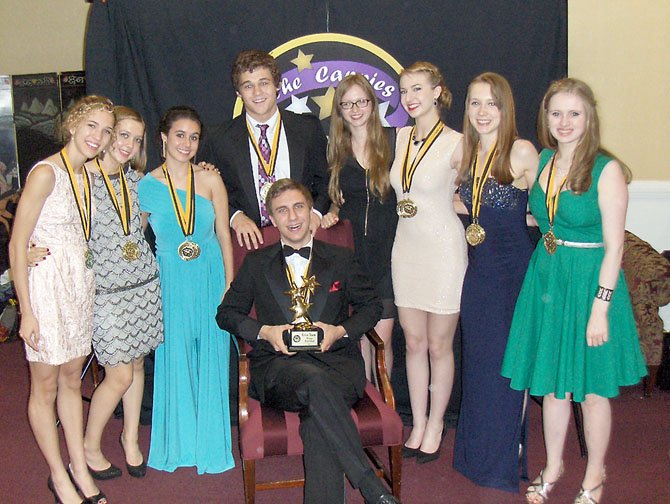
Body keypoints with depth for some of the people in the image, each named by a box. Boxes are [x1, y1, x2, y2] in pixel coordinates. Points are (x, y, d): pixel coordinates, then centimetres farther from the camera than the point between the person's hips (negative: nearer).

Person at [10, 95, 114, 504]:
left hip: (81, 283, 8)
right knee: (46, 386, 8)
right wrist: (26, 312, -17)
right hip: (46, 285, -7)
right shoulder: (46, 173, -15)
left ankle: (79, 467, 29)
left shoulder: (87, 175, 9)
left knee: (72, 379, 17)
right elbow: (17, 245, -16)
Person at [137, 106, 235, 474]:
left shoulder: (210, 180, -2)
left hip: (210, 277, 0)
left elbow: (223, 235, 2)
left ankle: (210, 440, 25)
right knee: (174, 360, 9)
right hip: (170, 281, 0)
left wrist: (229, 285, -1)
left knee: (210, 358, 8)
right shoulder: (146, 186, -3)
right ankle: (178, 441, 28)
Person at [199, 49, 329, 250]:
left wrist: (316, 211, -7)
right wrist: (234, 216, -11)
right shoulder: (220, 139, 3)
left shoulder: (308, 128, 6)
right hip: (248, 243, 0)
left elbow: (325, 179, 11)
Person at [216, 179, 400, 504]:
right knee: (317, 383, -37)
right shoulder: (256, 263, 18)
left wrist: (341, 331, 0)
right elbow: (227, 312, 17)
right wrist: (265, 331, -2)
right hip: (278, 364, 0)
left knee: (318, 421, -36)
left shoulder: (340, 259, 18)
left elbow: (371, 305, 20)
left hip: (336, 360, 1)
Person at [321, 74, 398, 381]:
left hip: (386, 248, -2)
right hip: (352, 249, 2)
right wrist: (333, 213, -1)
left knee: (382, 338, -1)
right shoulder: (336, 149, 9)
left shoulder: (393, 141, 1)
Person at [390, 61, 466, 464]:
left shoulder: (456, 144, -11)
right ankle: (418, 424, 26)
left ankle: (436, 425, 24)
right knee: (414, 343, 12)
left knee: (439, 346, 7)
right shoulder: (402, 137, 6)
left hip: (444, 249, -5)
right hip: (407, 249, 5)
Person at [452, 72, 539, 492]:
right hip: (478, 270, 6)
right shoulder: (468, 153, 7)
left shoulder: (522, 152, -11)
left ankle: (506, 461, 25)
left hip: (513, 271, -6)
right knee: (478, 363, 14)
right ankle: (477, 455, 32)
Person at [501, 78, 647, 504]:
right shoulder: (543, 160, 5)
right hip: (545, 277, 5)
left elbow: (613, 245, -14)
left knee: (591, 388, 9)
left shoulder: (606, 170, -13)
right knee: (551, 383, 15)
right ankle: (553, 466, 35)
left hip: (590, 280, -5)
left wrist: (600, 306, -17)